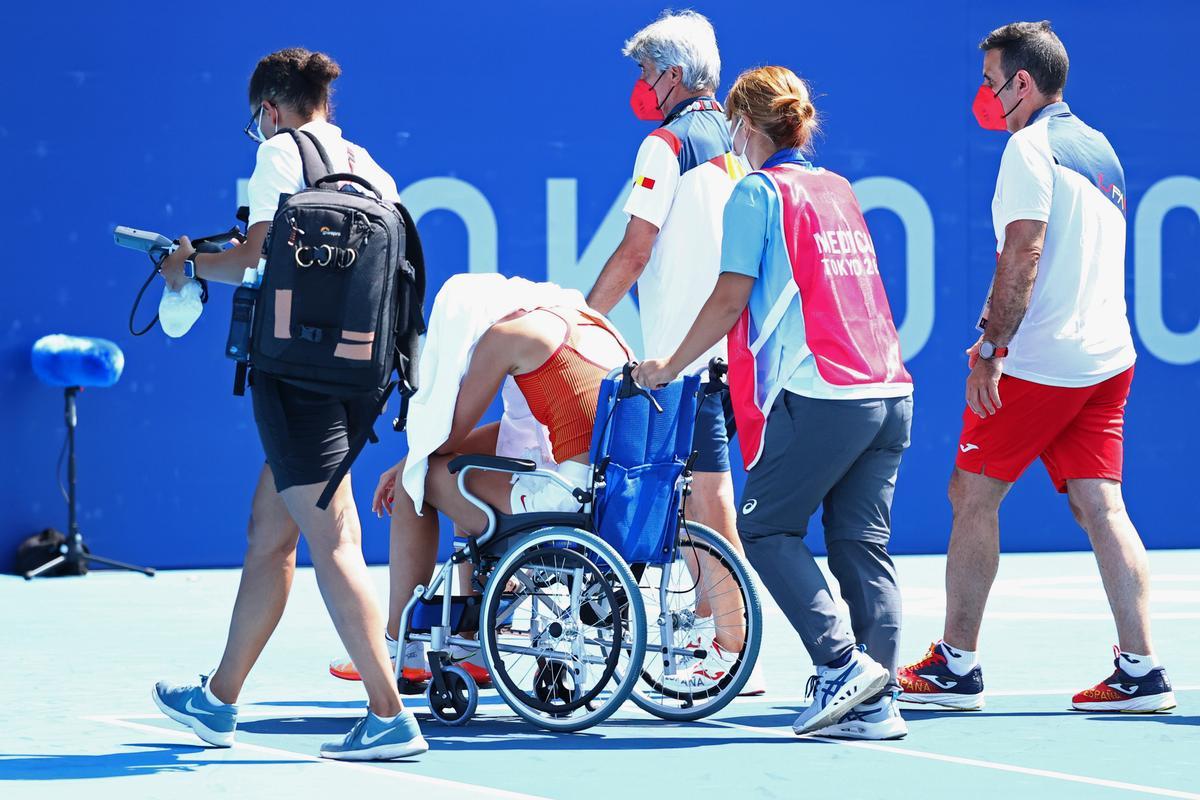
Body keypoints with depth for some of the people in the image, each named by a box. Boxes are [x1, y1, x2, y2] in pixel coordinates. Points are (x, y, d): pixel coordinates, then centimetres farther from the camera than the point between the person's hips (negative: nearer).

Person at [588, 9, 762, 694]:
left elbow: (634, 252, -12)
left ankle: (734, 654, -9)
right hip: (731, 343, 8)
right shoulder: (736, 144, 14)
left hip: (684, 349, -8)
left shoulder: (669, 143, -9)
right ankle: (705, 625, 21)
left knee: (708, 496, -8)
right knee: (698, 490, 16)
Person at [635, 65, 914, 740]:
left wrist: (670, 367, 2)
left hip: (821, 394, -7)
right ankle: (876, 704, 2)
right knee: (863, 545, 7)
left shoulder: (756, 191, -2)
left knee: (766, 529, 4)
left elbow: (731, 298, -8)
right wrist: (745, 355, 32)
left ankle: (844, 662, -9)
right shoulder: (839, 190, 18)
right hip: (889, 390, 7)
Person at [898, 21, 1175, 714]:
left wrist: (989, 351, -16)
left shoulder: (1031, 146, -9)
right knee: (1101, 506, 3)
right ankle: (1142, 671, -6)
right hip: (1107, 358, 8)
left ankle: (957, 666, 7)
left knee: (973, 496, 3)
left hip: (1039, 364, -8)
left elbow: (1022, 257, -18)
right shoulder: (1100, 149, 17)